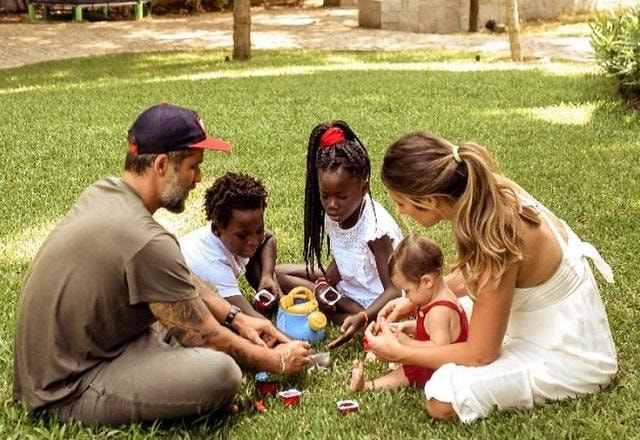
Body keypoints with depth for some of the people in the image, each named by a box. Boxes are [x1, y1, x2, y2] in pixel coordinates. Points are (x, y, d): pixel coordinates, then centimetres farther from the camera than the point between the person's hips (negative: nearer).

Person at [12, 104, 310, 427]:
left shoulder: (104, 191, 1)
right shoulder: (146, 241, -26)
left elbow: (180, 278, 15)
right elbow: (205, 337, -15)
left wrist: (236, 318, 10)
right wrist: (275, 361, 0)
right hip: (68, 391, -9)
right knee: (221, 373, -26)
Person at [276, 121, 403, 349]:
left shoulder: (375, 227, -27)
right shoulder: (334, 216, -7)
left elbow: (394, 290, -28)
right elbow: (341, 262, 6)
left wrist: (362, 319, -44)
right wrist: (322, 286, -16)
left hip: (377, 300, -8)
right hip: (347, 287, 8)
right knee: (277, 274, -2)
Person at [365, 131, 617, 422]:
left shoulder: (495, 241, -35)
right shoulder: (485, 191, -12)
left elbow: (480, 353, -23)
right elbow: (470, 274, 11)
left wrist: (399, 354, -13)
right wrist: (414, 301, 4)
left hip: (567, 353, -8)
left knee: (443, 398, -22)